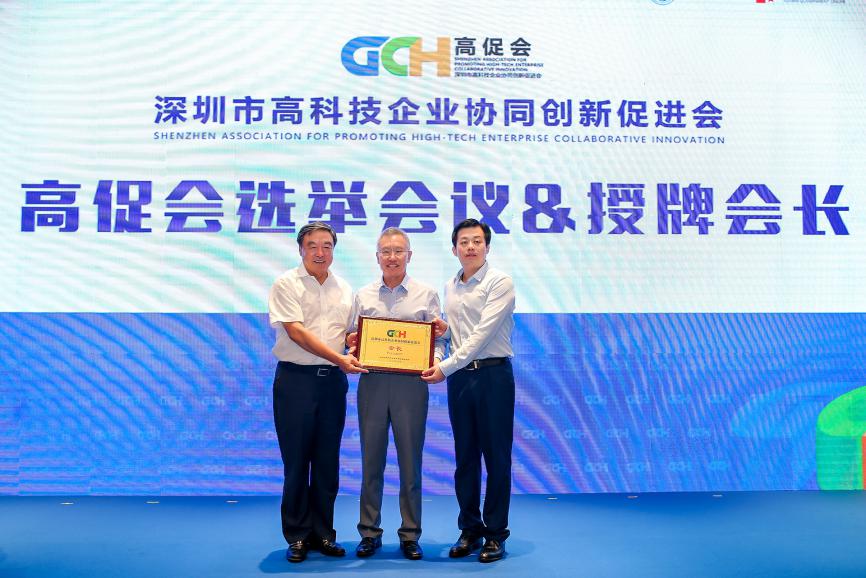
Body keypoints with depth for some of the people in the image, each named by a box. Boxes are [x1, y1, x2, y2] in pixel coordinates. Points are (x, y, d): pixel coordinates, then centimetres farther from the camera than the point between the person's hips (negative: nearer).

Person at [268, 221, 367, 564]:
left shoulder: (344, 289, 12)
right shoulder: (287, 284, -2)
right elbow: (296, 332, -12)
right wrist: (339, 358, -18)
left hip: (333, 380, 4)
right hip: (296, 378, -4)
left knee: (328, 461, 8)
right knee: (296, 459, 2)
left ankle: (322, 533, 20)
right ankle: (297, 536, 14)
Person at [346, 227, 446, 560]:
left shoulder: (426, 295, 7)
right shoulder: (363, 296, 12)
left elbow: (438, 339, 5)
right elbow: (352, 340, 14)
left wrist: (435, 359, -15)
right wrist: (351, 344, -8)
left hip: (410, 383, -1)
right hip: (372, 383, 2)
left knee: (410, 462, 3)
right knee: (371, 461, 7)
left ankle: (410, 536, 15)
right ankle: (369, 533, 18)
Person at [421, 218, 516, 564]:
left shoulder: (500, 283, -7)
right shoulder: (449, 288, 12)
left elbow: (482, 334, -15)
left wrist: (446, 367, -18)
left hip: (493, 375, -5)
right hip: (459, 376, 5)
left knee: (496, 457, 3)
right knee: (465, 457, 10)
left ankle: (496, 534, 15)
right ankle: (470, 530, 22)